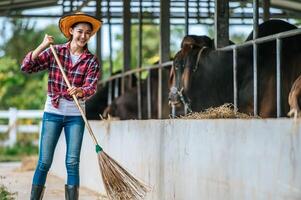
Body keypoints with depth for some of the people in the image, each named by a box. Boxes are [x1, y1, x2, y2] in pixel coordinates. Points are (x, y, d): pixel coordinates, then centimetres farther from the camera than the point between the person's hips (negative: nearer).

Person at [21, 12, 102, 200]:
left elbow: (91, 87, -12)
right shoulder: (54, 52, 0)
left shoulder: (92, 61, 1)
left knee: (73, 162, 0)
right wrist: (42, 46, -17)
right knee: (44, 162, -1)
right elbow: (26, 67, -7)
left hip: (76, 116, 1)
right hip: (53, 113, -1)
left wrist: (80, 91, -34)